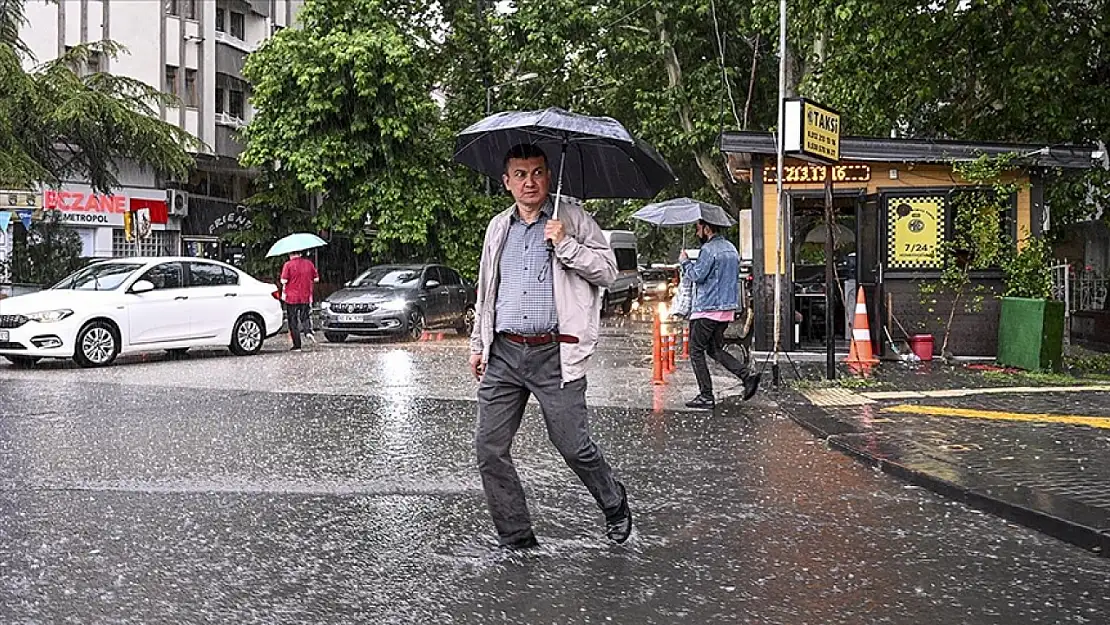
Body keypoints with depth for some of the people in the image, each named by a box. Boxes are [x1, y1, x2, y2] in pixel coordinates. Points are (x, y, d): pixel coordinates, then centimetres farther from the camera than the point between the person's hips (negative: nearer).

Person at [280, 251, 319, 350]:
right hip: (306, 297, 3)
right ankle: (309, 331, -12)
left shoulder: (288, 264, -9)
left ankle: (297, 345, 5)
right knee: (306, 317, 18)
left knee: (293, 321, 5)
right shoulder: (309, 263, 3)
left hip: (292, 298, -3)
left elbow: (284, 280, -14)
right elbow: (316, 279, 7)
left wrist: (284, 289, 6)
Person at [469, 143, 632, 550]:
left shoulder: (572, 220, 3)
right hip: (503, 353, 5)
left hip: (554, 353, -4)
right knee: (489, 448, 0)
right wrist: (477, 344, 23)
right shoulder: (498, 228, 17)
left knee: (574, 446, -2)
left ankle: (615, 505, 27)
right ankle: (516, 540, 13)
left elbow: (608, 271, -3)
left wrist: (565, 245, -14)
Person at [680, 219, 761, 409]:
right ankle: (747, 375, 0)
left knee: (696, 351, 1)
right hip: (727, 309, 9)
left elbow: (697, 275, -19)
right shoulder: (731, 248, 15)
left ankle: (706, 396, -1)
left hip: (707, 308, -9)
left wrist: (685, 261, -2)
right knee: (715, 349, 17)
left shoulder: (709, 249, -14)